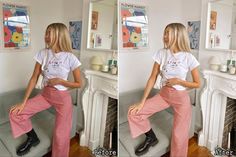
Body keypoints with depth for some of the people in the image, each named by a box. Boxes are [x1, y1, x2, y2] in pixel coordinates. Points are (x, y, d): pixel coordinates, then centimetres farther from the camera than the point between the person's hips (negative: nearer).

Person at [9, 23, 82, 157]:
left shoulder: (70, 58, -14)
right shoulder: (43, 54, -3)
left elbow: (79, 84, -7)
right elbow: (34, 78, -2)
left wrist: (59, 81, -18)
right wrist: (24, 102, -5)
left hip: (63, 98, -4)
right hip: (45, 94, 4)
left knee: (61, 136, 1)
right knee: (15, 113, -4)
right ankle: (32, 138, 22)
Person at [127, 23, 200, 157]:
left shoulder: (189, 58, -13)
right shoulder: (161, 53, -5)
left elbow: (197, 84, -3)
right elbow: (153, 78, -5)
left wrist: (178, 81, -18)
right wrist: (142, 102, -9)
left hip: (181, 98, -3)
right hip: (163, 94, 3)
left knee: (179, 137, 0)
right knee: (134, 113, -6)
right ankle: (151, 138, 19)